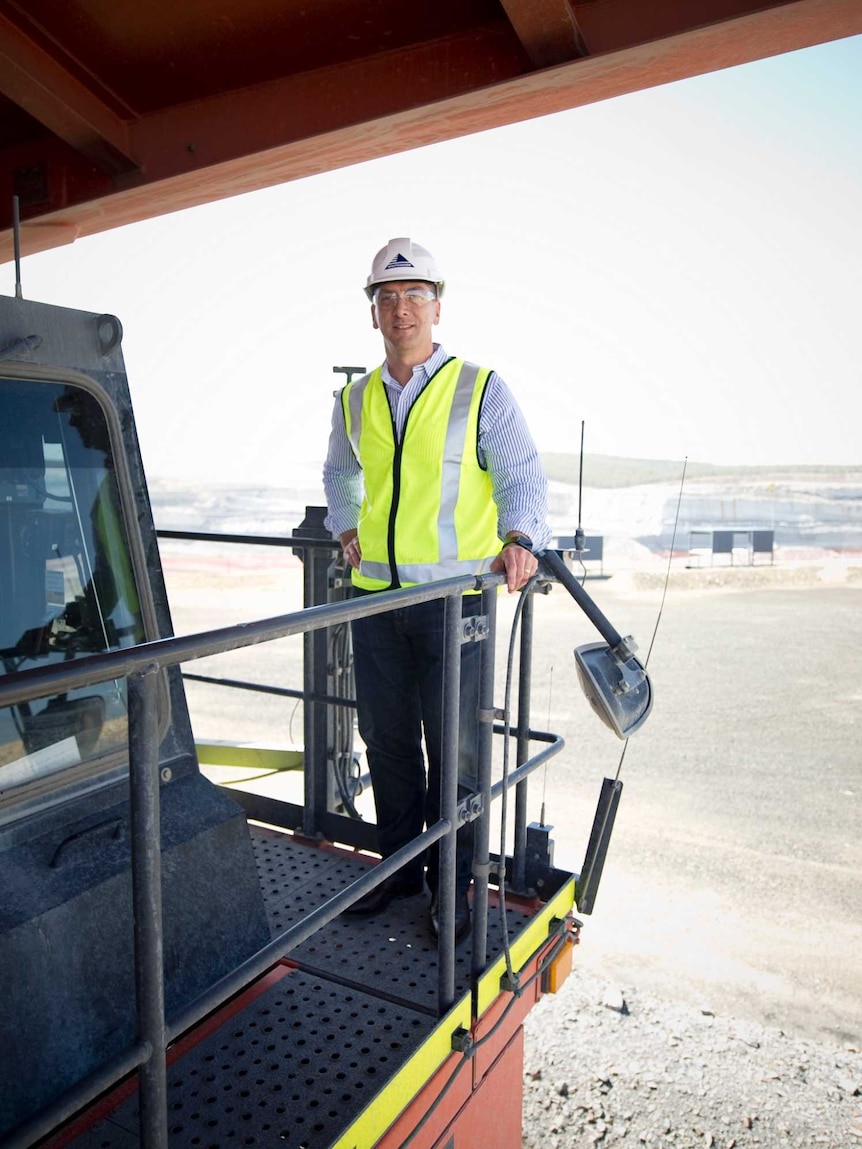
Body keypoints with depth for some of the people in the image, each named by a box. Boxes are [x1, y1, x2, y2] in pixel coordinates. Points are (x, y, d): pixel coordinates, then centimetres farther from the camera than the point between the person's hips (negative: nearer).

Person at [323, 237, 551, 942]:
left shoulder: (480, 389, -1)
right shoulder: (355, 400, 12)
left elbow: (522, 476, -5)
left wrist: (518, 538, -23)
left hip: (455, 596, -4)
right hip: (375, 594, 5)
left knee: (454, 750, 3)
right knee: (386, 740, 13)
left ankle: (454, 884, 22)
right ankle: (400, 866, 31)